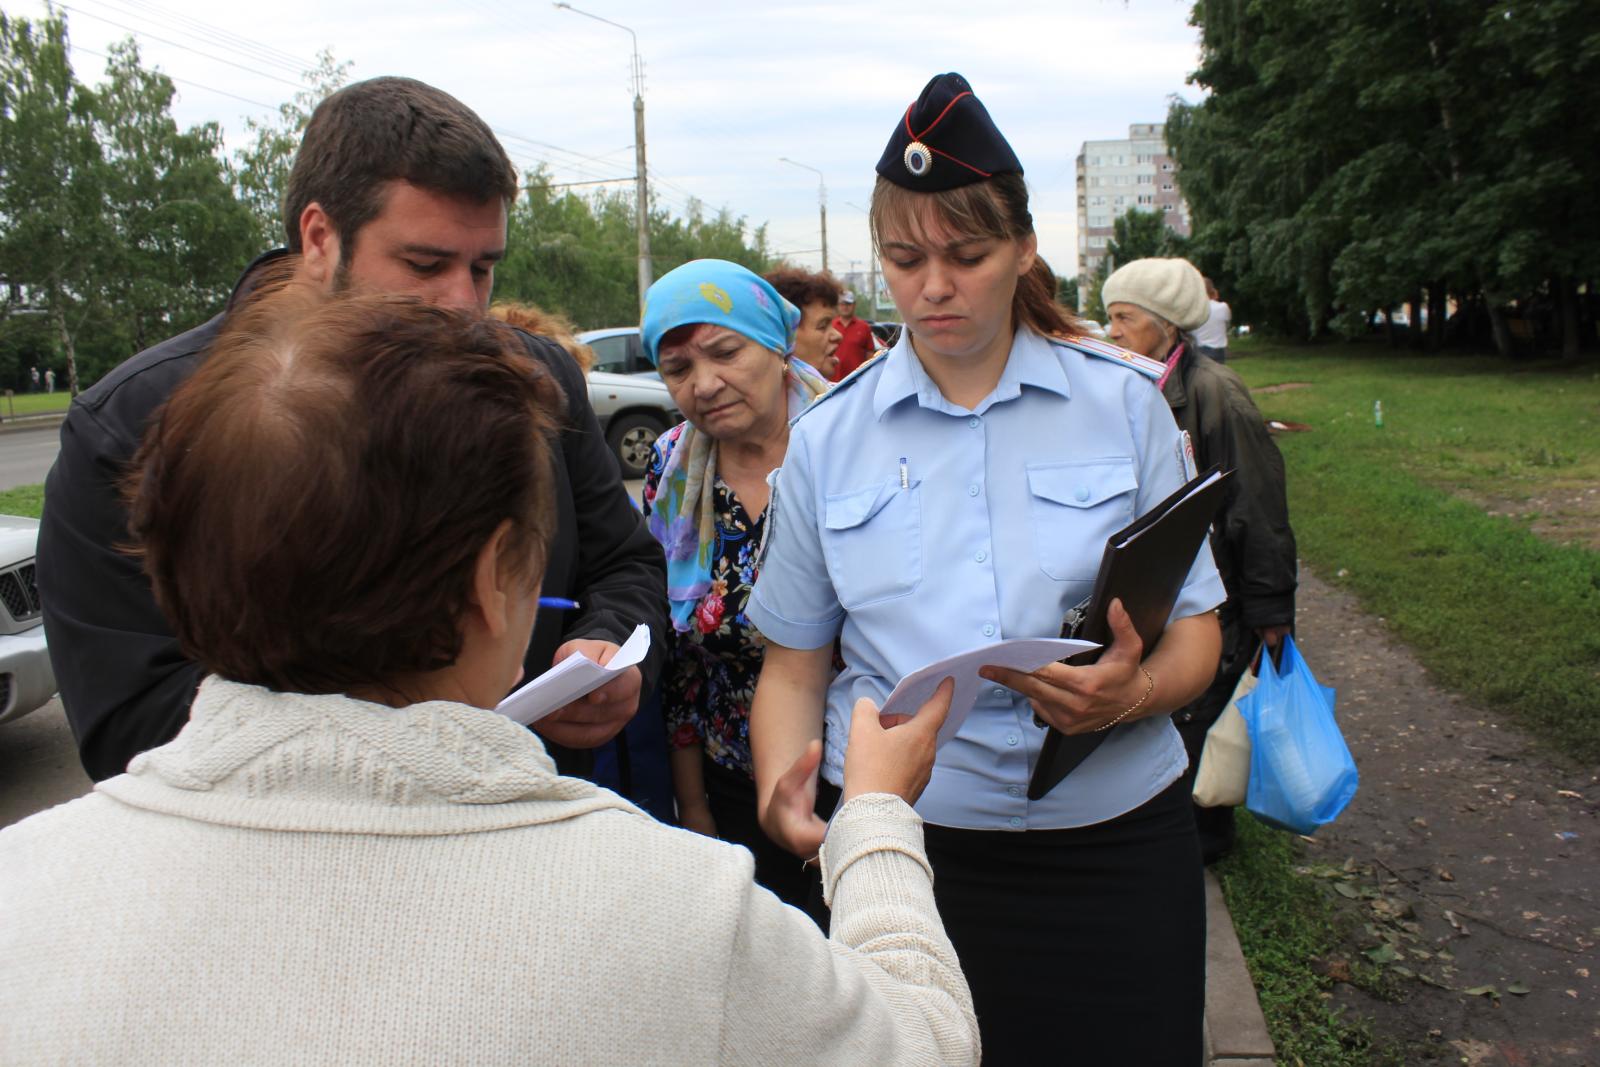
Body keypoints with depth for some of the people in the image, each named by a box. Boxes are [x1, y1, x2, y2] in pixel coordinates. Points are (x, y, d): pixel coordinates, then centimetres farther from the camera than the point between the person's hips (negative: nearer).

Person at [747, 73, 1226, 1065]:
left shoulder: (1124, 401, 1)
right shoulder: (829, 437, 3)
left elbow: (1195, 633, 2)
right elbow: (795, 662, 7)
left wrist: (1131, 694, -20)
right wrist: (781, 785, -12)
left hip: (1111, 844, 0)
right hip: (900, 845, 0)